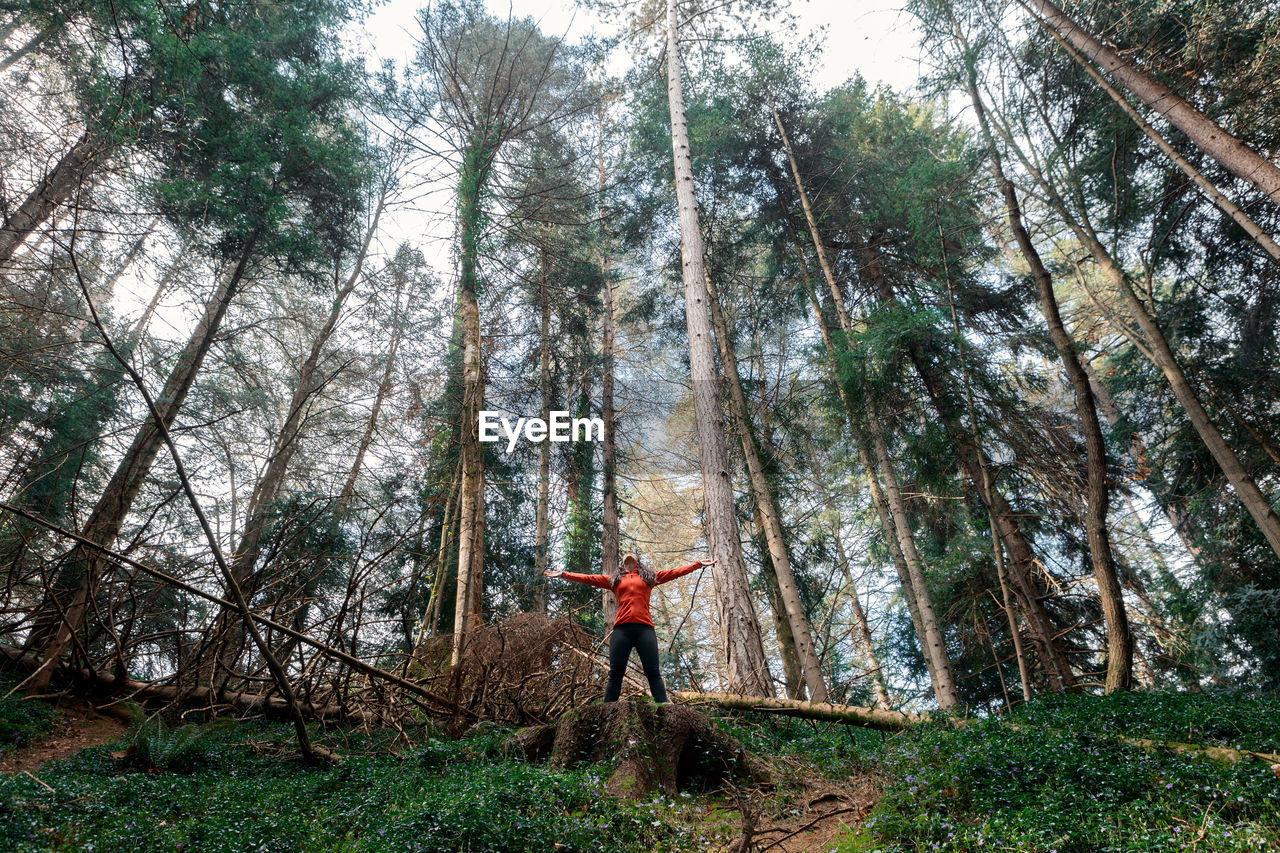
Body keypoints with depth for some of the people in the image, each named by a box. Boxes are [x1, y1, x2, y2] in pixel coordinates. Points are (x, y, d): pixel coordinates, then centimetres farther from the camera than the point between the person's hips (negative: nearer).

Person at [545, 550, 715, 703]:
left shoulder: (650, 576, 21)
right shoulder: (614, 579, 23)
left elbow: (675, 572, 20)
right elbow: (588, 578, 21)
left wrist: (699, 564, 18)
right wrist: (563, 574, 19)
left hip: (644, 627, -1)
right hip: (621, 628, 1)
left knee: (653, 673, -6)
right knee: (615, 673, -2)